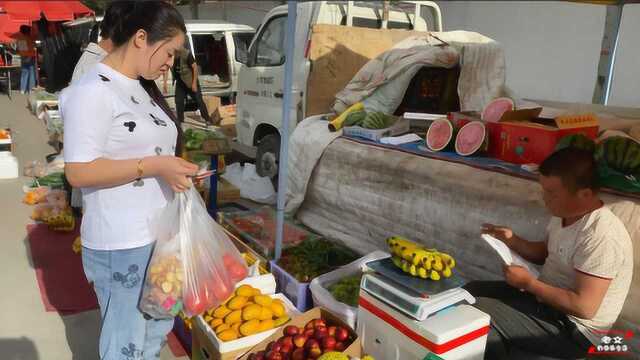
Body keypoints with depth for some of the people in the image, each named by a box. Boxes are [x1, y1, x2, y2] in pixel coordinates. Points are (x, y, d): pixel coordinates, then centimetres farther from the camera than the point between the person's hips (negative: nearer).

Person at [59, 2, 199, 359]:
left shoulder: (143, 88, 11)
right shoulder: (93, 91, -17)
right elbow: (79, 171, -21)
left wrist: (176, 169, 4)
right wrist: (154, 166, -24)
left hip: (160, 235, 9)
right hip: (121, 246, -9)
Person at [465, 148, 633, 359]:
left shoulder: (600, 237, -29)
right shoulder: (563, 214, -1)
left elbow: (584, 307, -30)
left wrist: (528, 283, -22)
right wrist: (512, 240, -2)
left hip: (573, 328, -9)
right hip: (548, 299, 9)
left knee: (479, 314, -19)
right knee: (472, 291, 9)